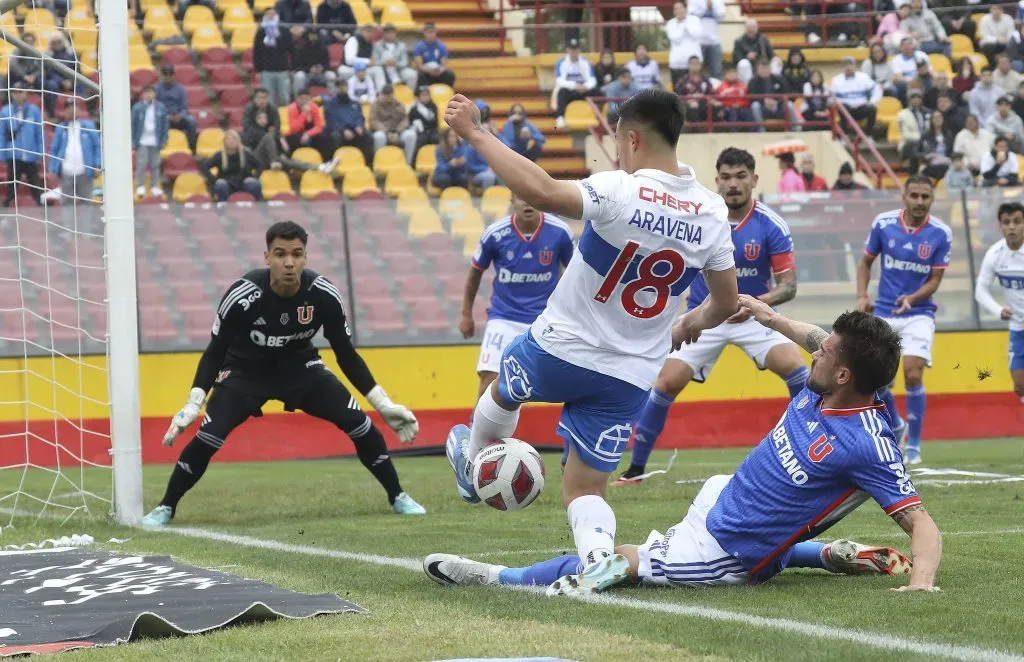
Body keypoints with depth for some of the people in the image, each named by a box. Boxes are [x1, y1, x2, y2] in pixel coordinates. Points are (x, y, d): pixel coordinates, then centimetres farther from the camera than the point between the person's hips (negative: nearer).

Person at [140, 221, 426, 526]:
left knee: (359, 424, -10)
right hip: (245, 370, -2)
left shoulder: (324, 295, -23)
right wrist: (193, 404, -30)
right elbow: (215, 352, -18)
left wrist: (383, 404, -9)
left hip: (300, 366, 2)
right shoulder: (242, 296, -30)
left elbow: (346, 354, -8)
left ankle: (398, 497, 9)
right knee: (208, 437, -20)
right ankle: (165, 508, -2)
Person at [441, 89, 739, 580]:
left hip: (560, 350, -3)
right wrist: (693, 323, 27)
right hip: (630, 379, 3)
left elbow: (539, 191, -39)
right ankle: (598, 553, -19)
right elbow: (726, 303, 5)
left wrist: (474, 133, -31)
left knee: (503, 391, 32)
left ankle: (474, 466, 59)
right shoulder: (711, 213, -5)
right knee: (584, 493, 12)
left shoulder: (621, 192, -23)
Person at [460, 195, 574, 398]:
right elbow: (475, 271, 7)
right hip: (503, 318, -1)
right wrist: (466, 314, 12)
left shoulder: (560, 232, -10)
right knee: (490, 380, -12)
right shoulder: (495, 233, -10)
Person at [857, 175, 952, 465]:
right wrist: (862, 296, -8)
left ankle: (914, 446, -4)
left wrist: (911, 299, -24)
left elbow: (935, 280, -6)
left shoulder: (941, 233, -10)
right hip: (883, 313, 2)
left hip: (919, 313, -2)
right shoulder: (883, 223, -7)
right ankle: (895, 425, 30)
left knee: (913, 374, -17)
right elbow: (866, 262, 7)